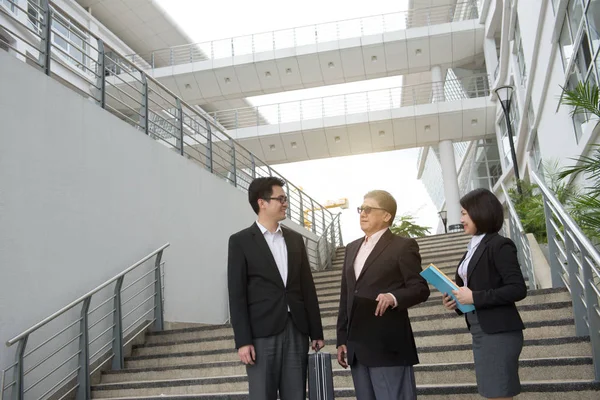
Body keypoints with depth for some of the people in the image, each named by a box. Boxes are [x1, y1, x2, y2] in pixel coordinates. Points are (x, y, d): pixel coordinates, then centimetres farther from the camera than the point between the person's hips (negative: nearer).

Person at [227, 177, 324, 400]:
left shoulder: (295, 239, 13)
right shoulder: (240, 241, -1)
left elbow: (307, 288, 12)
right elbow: (237, 294, -5)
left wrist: (316, 332, 10)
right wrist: (243, 340, -11)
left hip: (296, 331, 4)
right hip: (262, 334, -4)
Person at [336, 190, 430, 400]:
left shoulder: (403, 246, -2)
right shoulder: (352, 248, 17)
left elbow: (421, 288, -7)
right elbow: (345, 296, 16)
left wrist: (393, 297, -27)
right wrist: (342, 339, 13)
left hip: (388, 345, -6)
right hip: (357, 345, 7)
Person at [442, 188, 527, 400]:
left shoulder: (500, 245, -12)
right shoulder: (474, 247, 13)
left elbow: (518, 289, -19)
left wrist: (474, 297, -20)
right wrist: (456, 300, 0)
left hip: (499, 332, -9)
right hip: (480, 332, 9)